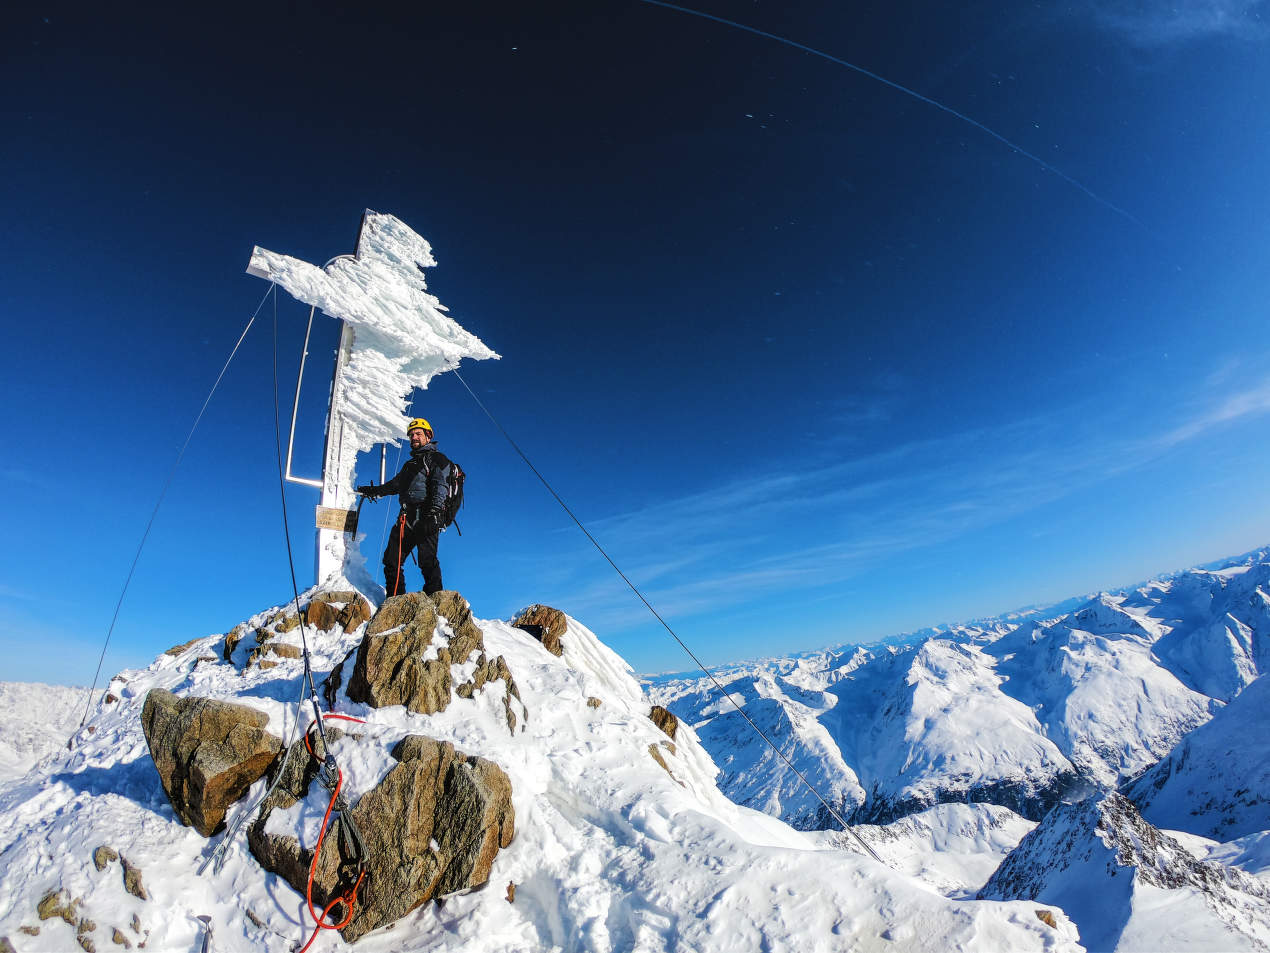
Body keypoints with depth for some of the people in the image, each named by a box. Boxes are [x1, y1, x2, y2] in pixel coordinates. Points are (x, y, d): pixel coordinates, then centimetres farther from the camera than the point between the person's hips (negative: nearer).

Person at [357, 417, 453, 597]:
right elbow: (395, 484, 42)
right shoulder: (409, 464, 30)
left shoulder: (437, 459, 5)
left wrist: (434, 510, -22)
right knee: (391, 560, 5)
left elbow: (441, 486, -9)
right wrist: (374, 490, 42)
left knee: (427, 560, -15)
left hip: (426, 517, -8)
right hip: (406, 519, 8)